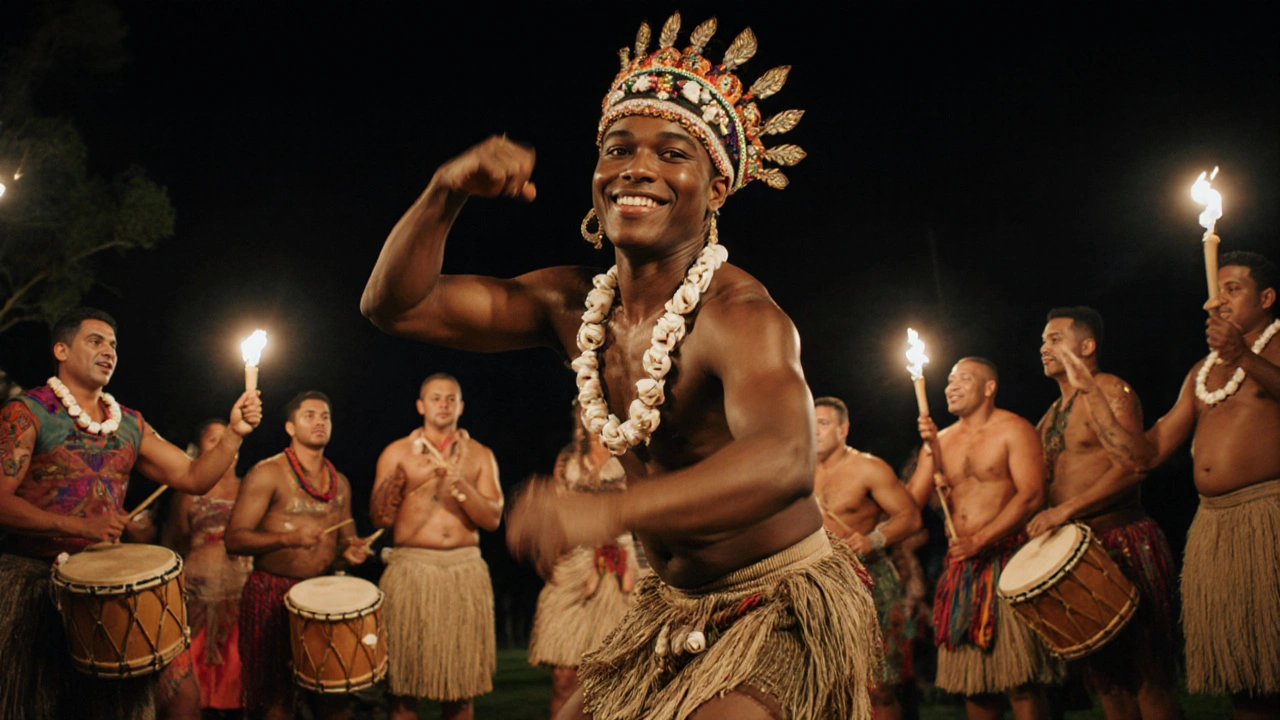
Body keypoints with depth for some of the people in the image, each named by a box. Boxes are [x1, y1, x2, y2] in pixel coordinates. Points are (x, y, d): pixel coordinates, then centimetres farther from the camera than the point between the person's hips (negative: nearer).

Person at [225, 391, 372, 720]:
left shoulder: (340, 483, 13)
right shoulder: (267, 474, -5)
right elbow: (233, 539, -11)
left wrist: (350, 549, 2)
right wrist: (287, 538, -24)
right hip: (273, 593, -5)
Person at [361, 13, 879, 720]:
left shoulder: (738, 315, -25)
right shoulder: (574, 304, -3)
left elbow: (783, 463, -45)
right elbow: (395, 304, -1)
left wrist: (607, 511, -60)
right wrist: (444, 193, -20)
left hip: (785, 607, -6)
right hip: (673, 606, 7)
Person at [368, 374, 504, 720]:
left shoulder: (480, 455, 11)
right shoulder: (398, 452, 7)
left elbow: (493, 519, 2)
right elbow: (380, 518, 1)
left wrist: (461, 485, -12)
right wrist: (399, 480, -15)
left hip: (465, 572, 1)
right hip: (410, 569, -1)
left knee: (461, 678, 3)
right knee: (404, 678, -1)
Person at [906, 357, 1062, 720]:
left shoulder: (1013, 431, 0)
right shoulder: (941, 440, 16)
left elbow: (1031, 495, -11)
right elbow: (911, 500, 10)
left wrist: (981, 540, -17)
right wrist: (929, 448, -3)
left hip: (1007, 557, -5)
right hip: (960, 564, 6)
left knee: (1020, 681, -10)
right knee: (972, 678, 4)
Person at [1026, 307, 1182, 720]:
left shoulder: (1110, 391, -4)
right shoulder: (1052, 415, 21)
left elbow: (1131, 467, -17)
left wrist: (1067, 509, -21)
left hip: (1122, 542, -8)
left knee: (1145, 675, -8)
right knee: (1104, 676, 9)